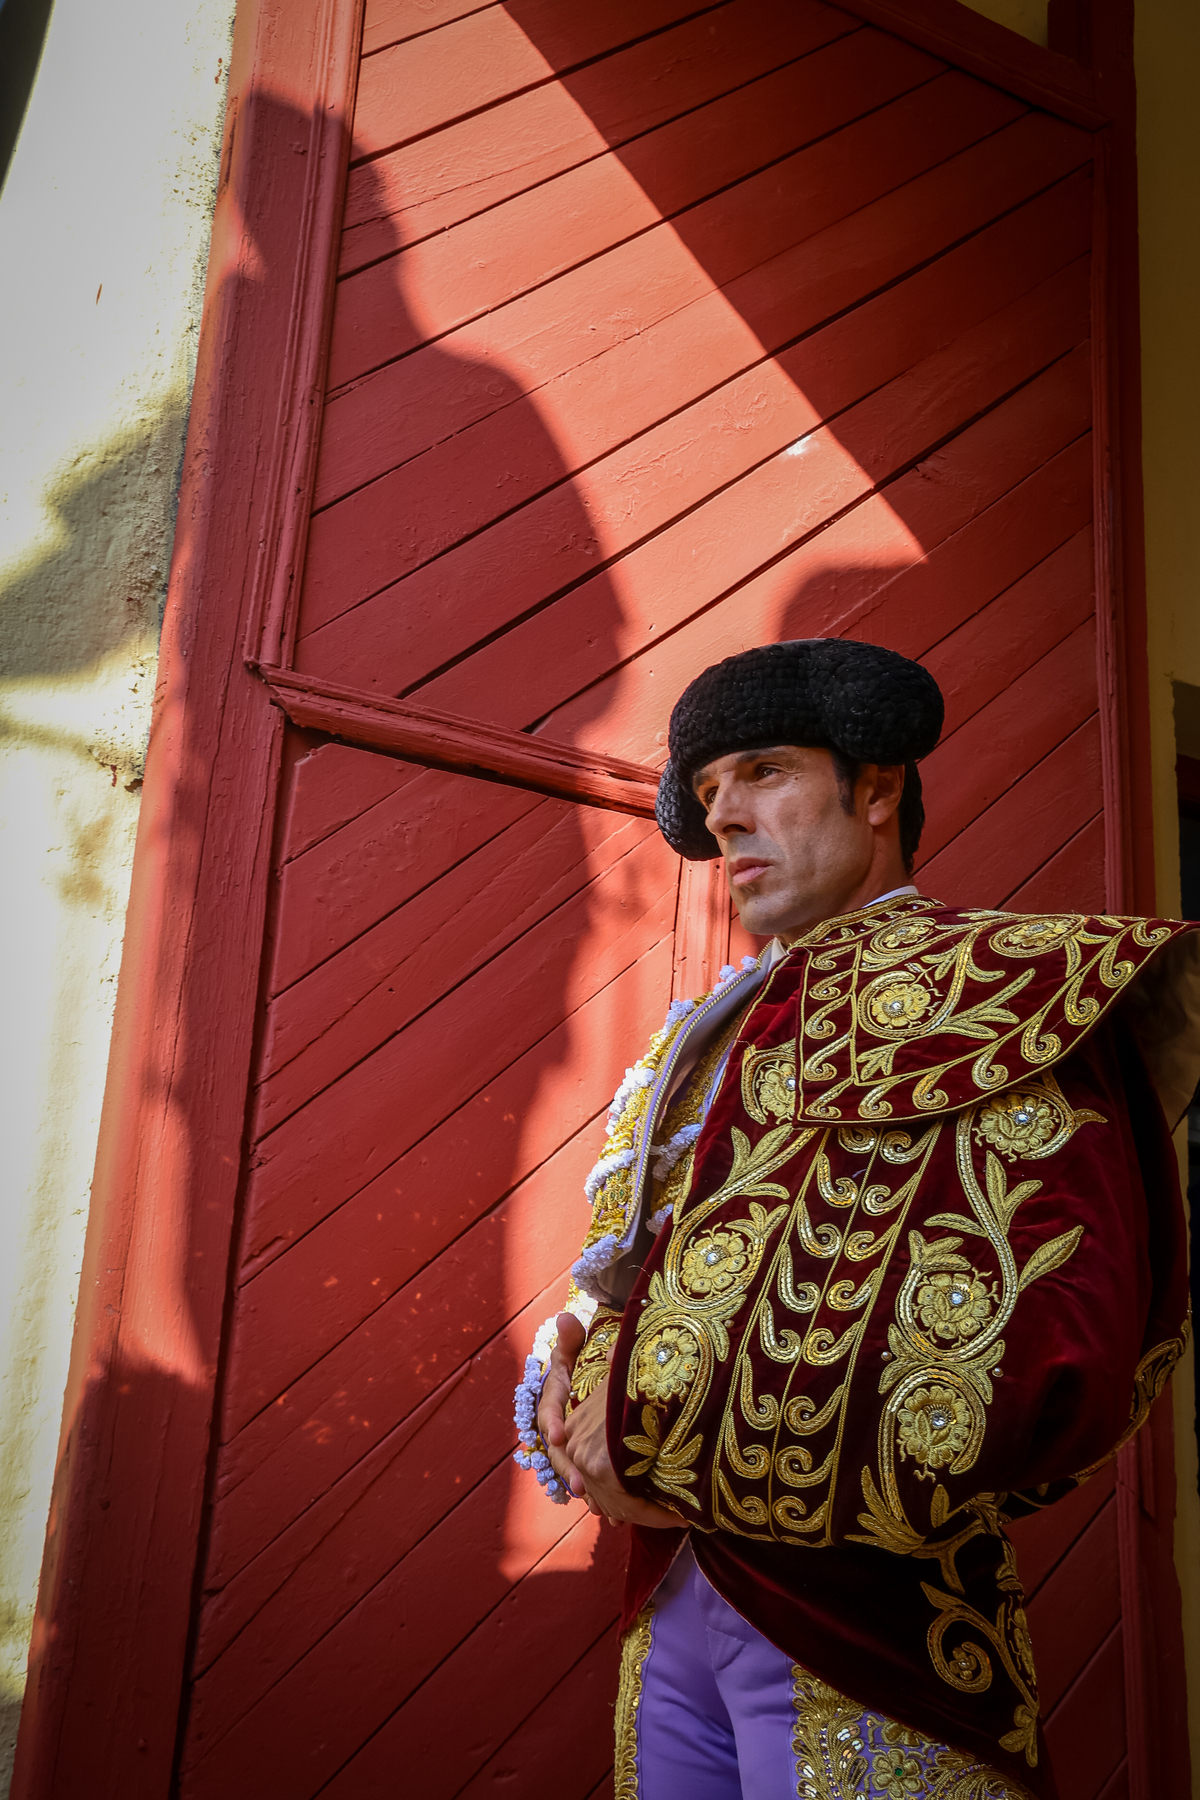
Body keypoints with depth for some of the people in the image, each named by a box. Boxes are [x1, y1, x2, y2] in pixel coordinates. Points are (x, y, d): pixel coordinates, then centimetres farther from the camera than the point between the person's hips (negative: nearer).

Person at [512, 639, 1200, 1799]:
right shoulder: (710, 1039, 15)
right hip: (671, 1601, 7)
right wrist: (571, 1380, -6)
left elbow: (1060, 1357, -22)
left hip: (862, 1617, -6)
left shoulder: (1000, 995, -8)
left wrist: (668, 1451, -17)